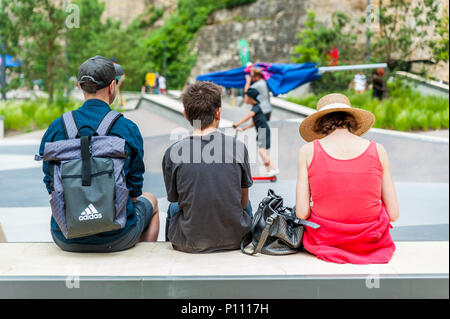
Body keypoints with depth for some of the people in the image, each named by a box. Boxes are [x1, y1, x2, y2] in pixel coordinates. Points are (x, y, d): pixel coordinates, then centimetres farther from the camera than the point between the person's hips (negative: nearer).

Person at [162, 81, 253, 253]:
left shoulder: (172, 153, -11)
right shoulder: (238, 147, -9)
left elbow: (175, 199, 3)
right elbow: (243, 201, 3)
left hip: (189, 243, 0)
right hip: (234, 240, 1)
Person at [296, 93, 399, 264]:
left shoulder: (308, 150, -5)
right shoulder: (377, 150, -2)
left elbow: (302, 213, -10)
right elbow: (393, 214, -1)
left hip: (324, 239, 0)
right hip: (371, 242, 0)